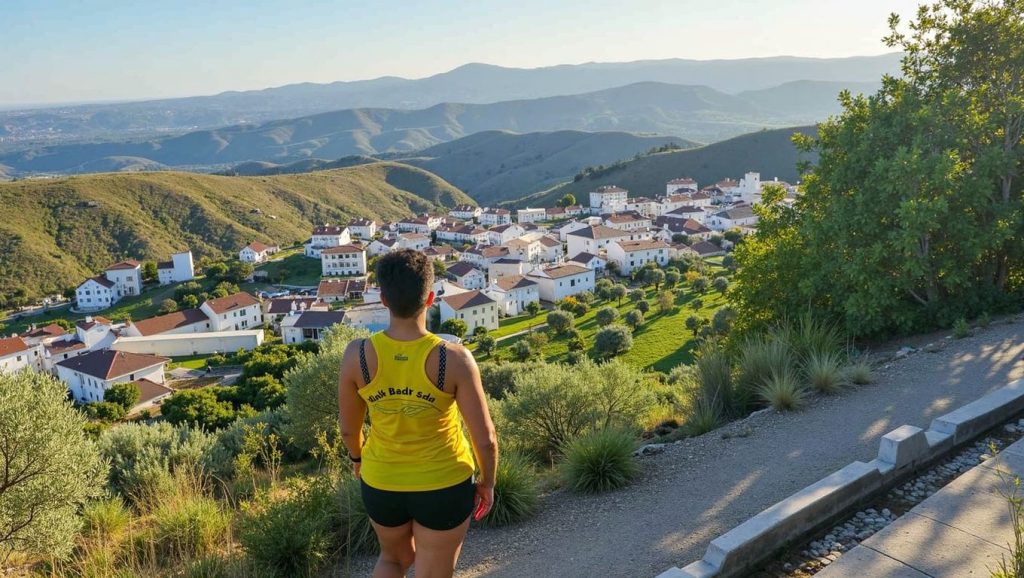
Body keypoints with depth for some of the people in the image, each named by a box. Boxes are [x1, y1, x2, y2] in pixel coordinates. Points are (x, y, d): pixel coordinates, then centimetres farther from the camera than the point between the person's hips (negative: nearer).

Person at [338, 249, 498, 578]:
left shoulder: (357, 355, -17)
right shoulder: (454, 359, -23)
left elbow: (348, 428, -2)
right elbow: (485, 438, -16)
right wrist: (487, 483, 3)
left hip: (381, 485, 2)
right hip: (444, 486, -2)